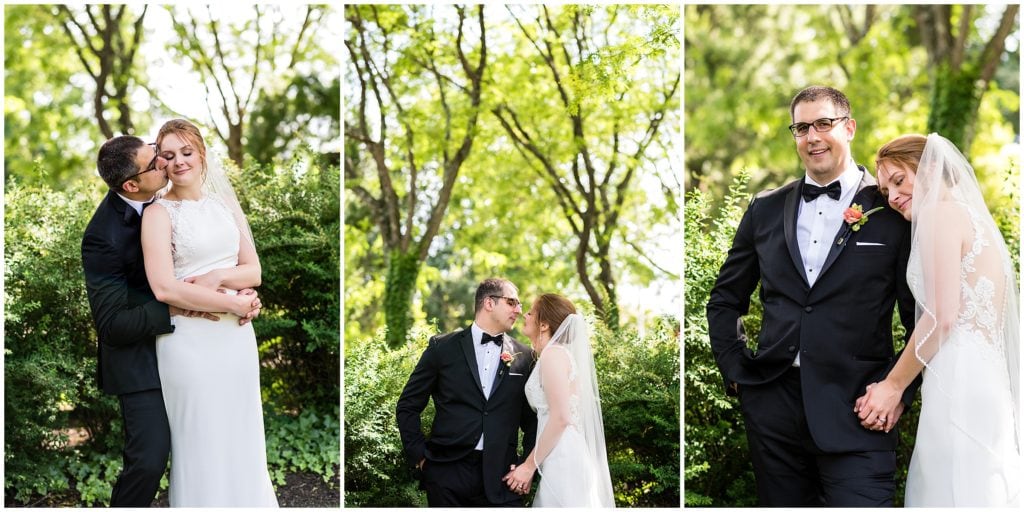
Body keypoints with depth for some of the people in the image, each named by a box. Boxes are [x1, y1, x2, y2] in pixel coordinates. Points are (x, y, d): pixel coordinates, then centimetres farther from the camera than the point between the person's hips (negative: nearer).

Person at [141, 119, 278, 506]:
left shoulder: (225, 203, 10)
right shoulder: (159, 212, -5)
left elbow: (253, 271, 8)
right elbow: (164, 288, -16)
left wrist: (219, 277, -12)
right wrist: (235, 303, -15)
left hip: (237, 337, 5)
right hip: (189, 340, -5)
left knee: (241, 436, 12)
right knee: (200, 445, 4)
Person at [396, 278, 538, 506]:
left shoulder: (524, 357, 8)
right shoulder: (443, 347, 3)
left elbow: (532, 419, 13)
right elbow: (407, 406, 7)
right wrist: (420, 455, 1)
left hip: (501, 477, 1)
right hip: (447, 472, -1)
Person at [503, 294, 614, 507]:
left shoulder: (553, 353, -9)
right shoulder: (555, 354, 17)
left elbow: (561, 418, -17)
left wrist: (529, 465, -13)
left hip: (562, 462, -9)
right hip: (559, 460, 9)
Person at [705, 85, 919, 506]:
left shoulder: (893, 210, 0)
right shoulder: (765, 210, 11)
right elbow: (725, 301, 19)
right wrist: (735, 372, 8)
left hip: (856, 411, -3)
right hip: (772, 406, 4)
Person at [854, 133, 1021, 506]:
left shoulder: (942, 211, -4)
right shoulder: (974, 216, 23)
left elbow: (942, 316, -13)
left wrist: (893, 385, -4)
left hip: (959, 384, -9)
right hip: (987, 381, 9)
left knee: (951, 492, -8)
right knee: (983, 491, 8)